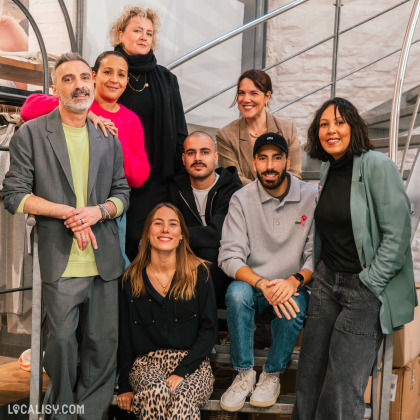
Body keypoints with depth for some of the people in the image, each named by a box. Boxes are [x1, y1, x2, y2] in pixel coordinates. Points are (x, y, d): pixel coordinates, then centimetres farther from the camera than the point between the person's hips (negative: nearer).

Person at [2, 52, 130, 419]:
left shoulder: (109, 138, 12)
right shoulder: (31, 134, 1)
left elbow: (122, 192, 14)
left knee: (105, 340, 7)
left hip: (105, 261, 3)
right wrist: (68, 213, -13)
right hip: (61, 262, -3)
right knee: (62, 339, 3)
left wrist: (98, 211, -8)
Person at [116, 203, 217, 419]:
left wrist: (181, 372, -12)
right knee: (156, 392, -33)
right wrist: (125, 386, 2)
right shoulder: (132, 279, 6)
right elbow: (124, 337, 10)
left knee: (182, 398, -35)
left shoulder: (199, 273, 2)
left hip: (191, 362, -1)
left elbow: (209, 330, 0)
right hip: (146, 363, 1)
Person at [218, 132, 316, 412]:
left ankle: (272, 375, -7)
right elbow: (229, 257, -10)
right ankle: (244, 374, -13)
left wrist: (295, 281, -26)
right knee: (237, 292, -32)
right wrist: (263, 284, -27)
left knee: (294, 305, -33)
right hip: (253, 286, 1)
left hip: (293, 288, -1)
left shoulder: (311, 197, -4)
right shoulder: (242, 199, -3)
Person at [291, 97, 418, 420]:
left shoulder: (377, 166, -12)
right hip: (327, 281, 7)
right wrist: (316, 271, 13)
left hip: (366, 288, -7)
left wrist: (368, 285, -14)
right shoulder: (327, 169, 11)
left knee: (342, 390, -7)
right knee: (309, 378, 7)